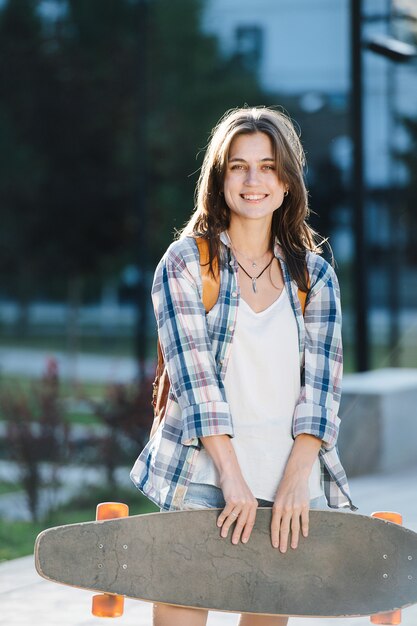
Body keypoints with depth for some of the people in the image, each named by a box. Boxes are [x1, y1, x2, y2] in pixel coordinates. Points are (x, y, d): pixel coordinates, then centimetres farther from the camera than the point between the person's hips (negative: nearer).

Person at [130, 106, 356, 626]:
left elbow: (321, 383, 1)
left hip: (291, 475, 3)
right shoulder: (186, 263, 2)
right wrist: (233, 480, -17)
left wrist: (295, 481, -12)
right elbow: (194, 374, -8)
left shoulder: (314, 275, 10)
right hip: (203, 477, -3)